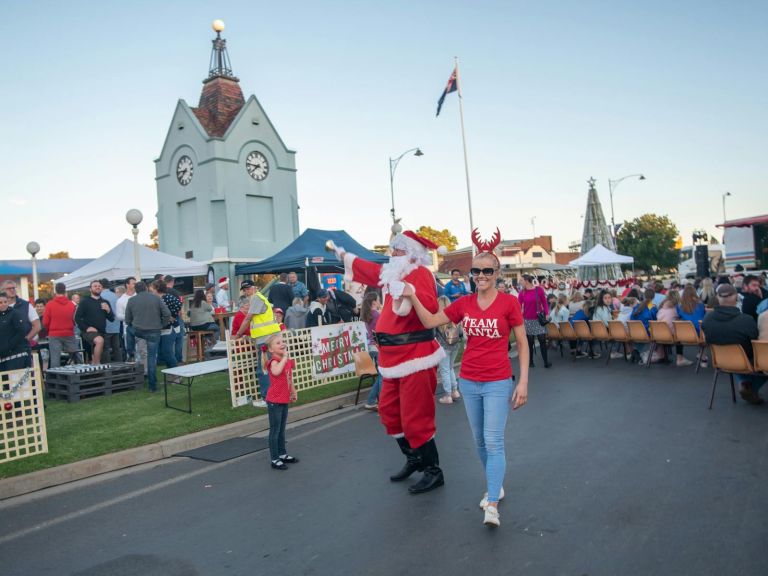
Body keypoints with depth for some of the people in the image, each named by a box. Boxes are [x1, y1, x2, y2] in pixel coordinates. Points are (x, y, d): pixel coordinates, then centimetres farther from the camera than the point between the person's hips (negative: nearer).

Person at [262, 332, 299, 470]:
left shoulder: (288, 360, 6)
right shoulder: (273, 361, -18)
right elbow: (276, 371, -43)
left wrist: (293, 391, 26)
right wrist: (284, 357, -34)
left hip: (284, 400, 8)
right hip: (274, 401, -8)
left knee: (282, 430, 19)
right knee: (275, 430, 0)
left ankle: (282, 454, 32)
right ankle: (274, 459, 8)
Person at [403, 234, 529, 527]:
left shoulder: (509, 302, -8)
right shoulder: (464, 303, 3)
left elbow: (522, 344, -4)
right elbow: (430, 321, 4)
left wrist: (523, 382, -9)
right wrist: (412, 296, -9)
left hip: (498, 382, -4)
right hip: (468, 381, 5)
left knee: (493, 441, -9)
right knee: (479, 441, 14)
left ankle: (492, 505, -7)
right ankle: (495, 486, 33)